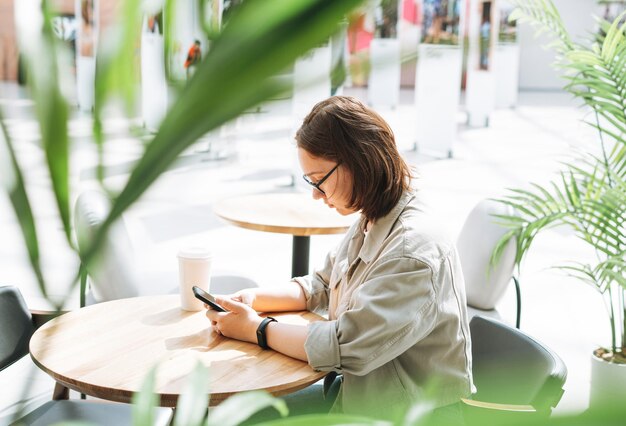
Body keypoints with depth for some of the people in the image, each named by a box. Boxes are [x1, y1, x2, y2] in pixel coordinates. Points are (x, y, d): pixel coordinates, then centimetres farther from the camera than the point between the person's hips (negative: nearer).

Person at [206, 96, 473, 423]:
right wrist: (254, 298, -1)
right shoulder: (369, 226, 4)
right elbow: (319, 287, 17)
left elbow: (343, 347, -26)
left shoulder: (413, 251, -25)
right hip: (361, 393, 8)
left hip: (399, 413, -8)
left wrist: (256, 329, -14)